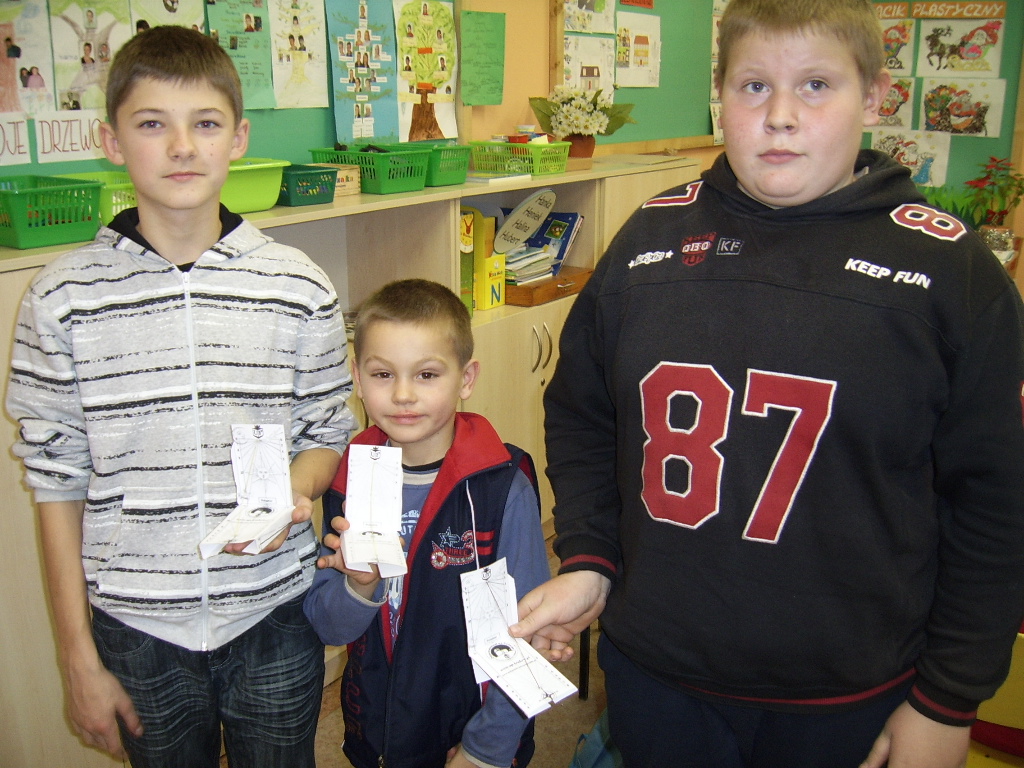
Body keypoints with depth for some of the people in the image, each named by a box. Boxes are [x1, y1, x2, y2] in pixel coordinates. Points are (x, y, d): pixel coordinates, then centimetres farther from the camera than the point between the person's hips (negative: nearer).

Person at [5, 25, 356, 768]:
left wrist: (290, 499, -16)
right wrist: (79, 658, 0)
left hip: (275, 615, 1)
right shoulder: (63, 296, -6)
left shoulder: (299, 286, -5)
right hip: (136, 626, 0)